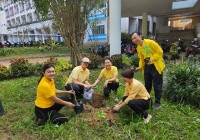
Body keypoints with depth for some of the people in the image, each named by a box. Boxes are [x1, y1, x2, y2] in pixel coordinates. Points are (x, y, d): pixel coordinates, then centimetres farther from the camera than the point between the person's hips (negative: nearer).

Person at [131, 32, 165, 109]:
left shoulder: (150, 42, -16)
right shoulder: (138, 48, 6)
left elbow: (160, 51, -15)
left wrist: (152, 59, -22)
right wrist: (140, 66, -1)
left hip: (155, 66, -6)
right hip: (147, 66, 6)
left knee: (157, 85, 1)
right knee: (147, 84, 15)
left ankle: (157, 102, 13)